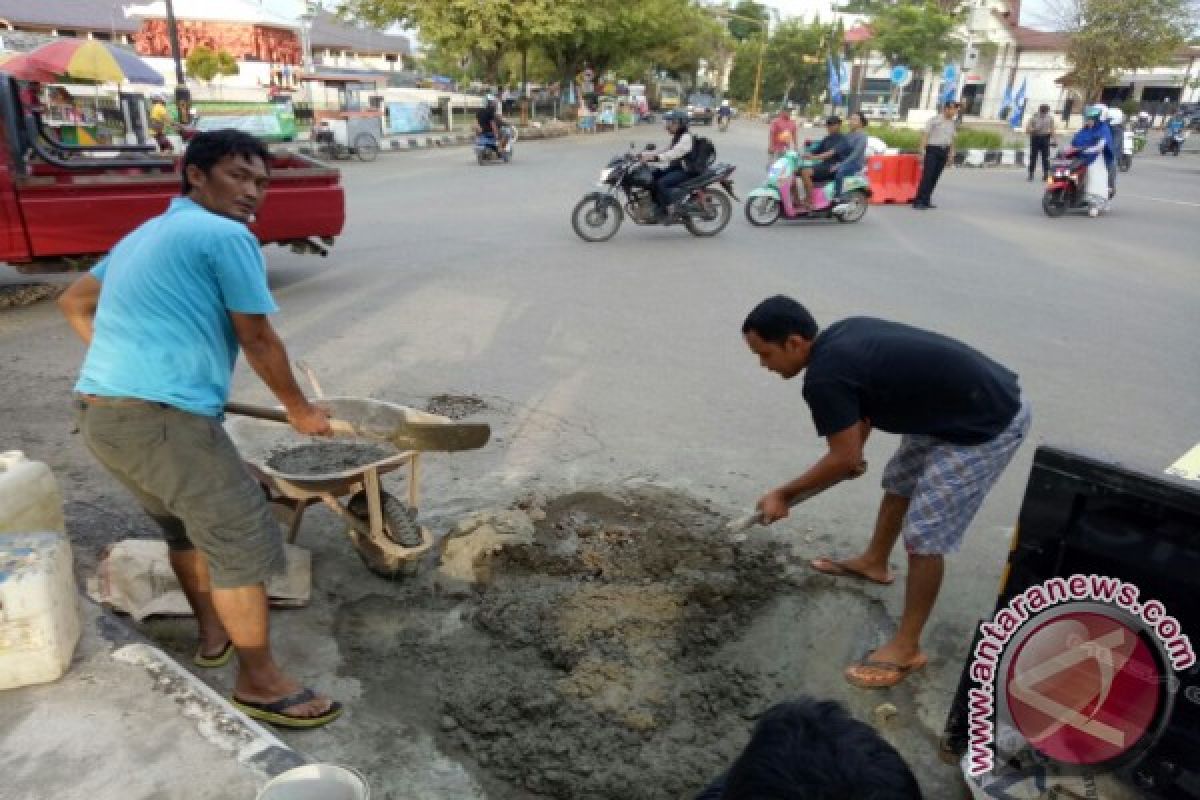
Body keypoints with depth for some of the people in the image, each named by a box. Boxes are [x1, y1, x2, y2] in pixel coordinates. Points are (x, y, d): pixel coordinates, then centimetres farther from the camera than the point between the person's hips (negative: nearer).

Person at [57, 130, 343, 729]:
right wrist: (299, 409, 7)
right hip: (162, 418, -10)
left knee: (184, 521, 26)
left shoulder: (144, 235, 22)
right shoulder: (227, 237, -7)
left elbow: (75, 303, 32)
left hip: (98, 412, 10)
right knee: (243, 538, -1)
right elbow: (258, 340, -5)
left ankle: (212, 633, 42)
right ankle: (260, 682, 10)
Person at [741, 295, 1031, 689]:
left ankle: (907, 648, 8)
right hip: (958, 406, 10)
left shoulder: (824, 376, -24)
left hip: (988, 425, -10)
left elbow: (844, 460, -17)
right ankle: (873, 562, 47)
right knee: (900, 480, 25)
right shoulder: (840, 336, 4)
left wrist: (783, 495, -6)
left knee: (925, 534, -6)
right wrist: (855, 449, 29)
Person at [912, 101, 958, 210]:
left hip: (944, 151, 6)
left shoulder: (953, 123, 13)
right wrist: (922, 150, -14)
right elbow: (925, 135, -7)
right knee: (927, 175, -13)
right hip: (933, 149, -6)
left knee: (935, 177, 5)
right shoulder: (935, 120, -5)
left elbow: (952, 139, 18)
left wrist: (951, 153, 13)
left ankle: (926, 200, 10)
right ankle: (918, 201, -14)